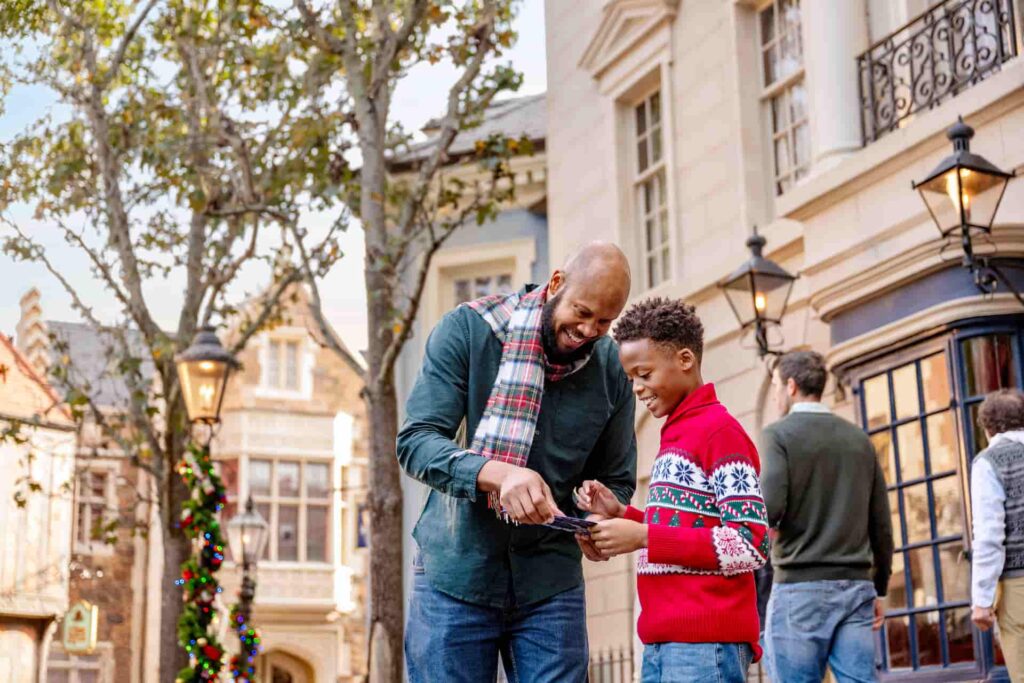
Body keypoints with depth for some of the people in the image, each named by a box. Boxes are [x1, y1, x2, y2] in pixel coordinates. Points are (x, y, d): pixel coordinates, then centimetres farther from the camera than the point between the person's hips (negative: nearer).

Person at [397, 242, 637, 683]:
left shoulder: (611, 368, 1)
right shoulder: (467, 329, -9)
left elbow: (616, 480, 9)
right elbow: (416, 441, -16)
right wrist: (498, 475, -34)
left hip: (550, 583, 2)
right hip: (454, 576, -2)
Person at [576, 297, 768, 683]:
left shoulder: (719, 429, -9)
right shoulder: (676, 436, 19)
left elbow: (749, 546, -15)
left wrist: (643, 537, -17)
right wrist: (622, 515, 8)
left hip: (705, 641, -9)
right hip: (662, 641, 9)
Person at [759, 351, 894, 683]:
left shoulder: (779, 434, -3)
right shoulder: (859, 439, 13)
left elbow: (769, 509, -17)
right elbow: (881, 525, 13)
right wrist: (879, 590, 20)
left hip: (801, 587, -5)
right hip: (856, 587, 5)